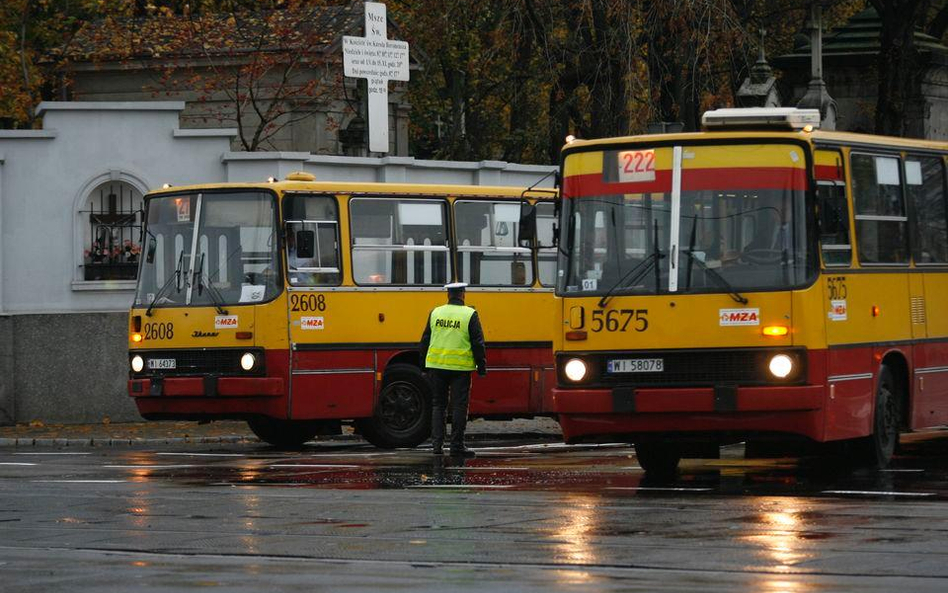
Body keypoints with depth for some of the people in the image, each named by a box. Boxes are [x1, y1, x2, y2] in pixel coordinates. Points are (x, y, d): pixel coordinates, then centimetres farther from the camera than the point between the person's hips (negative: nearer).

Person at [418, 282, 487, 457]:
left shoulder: (435, 313, 6)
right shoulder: (469, 315, -5)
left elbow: (425, 340, 10)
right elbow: (478, 342, -5)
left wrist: (424, 364, 18)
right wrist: (481, 365, 2)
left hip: (437, 365, 3)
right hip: (460, 367, -3)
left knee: (437, 405, 11)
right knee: (459, 406, 2)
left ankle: (437, 443, 4)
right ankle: (456, 446, 2)